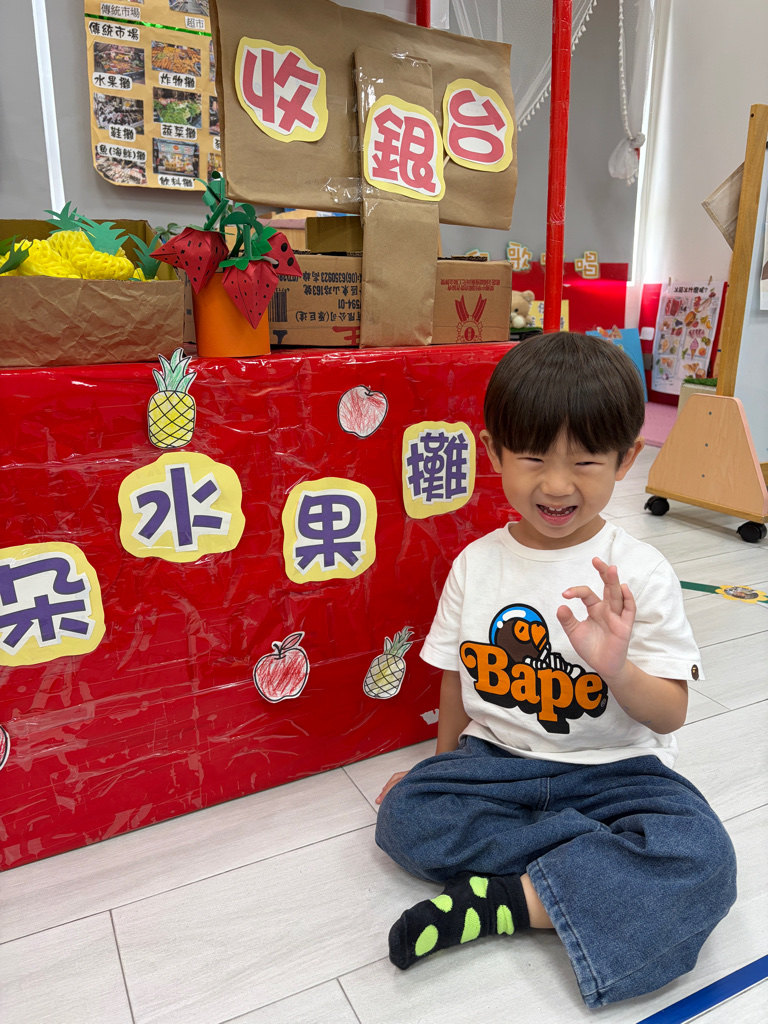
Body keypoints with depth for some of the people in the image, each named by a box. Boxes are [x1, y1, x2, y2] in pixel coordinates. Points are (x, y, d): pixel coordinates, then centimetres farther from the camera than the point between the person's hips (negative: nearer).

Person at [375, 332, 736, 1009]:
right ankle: (603, 868, -13)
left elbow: (670, 713, -10)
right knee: (403, 812, -20)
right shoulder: (476, 564, -3)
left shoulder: (640, 573, -11)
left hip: (613, 769, -2)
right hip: (496, 760, 3)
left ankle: (509, 900, -17)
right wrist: (448, 760, 13)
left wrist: (615, 670, -31)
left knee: (702, 857, -28)